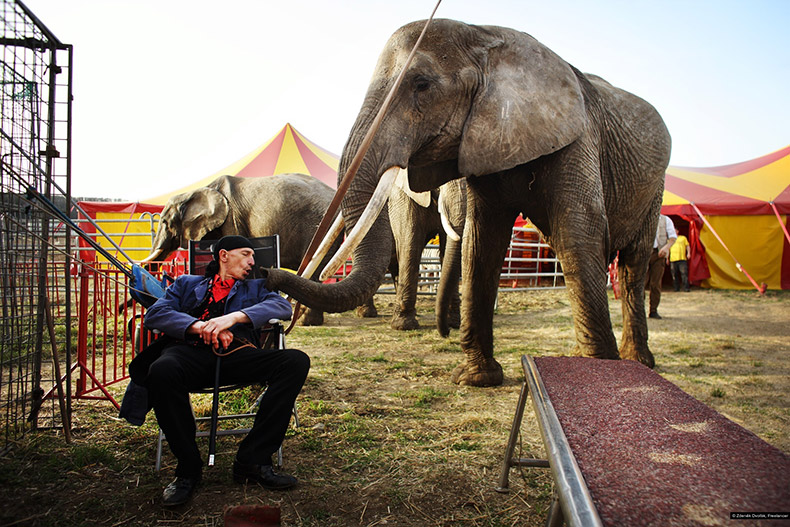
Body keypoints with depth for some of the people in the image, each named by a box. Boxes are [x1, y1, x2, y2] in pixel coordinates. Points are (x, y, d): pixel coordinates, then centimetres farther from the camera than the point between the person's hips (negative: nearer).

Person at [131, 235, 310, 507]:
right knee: (162, 371, -37)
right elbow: (154, 313, 10)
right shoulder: (188, 283, 29)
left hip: (236, 355, 1)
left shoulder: (256, 288, 31)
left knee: (296, 361, -26)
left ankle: (252, 460, -21)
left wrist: (234, 317, -10)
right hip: (190, 351, -1)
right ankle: (188, 468, -16)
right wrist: (199, 326, -10)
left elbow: (283, 306, 7)